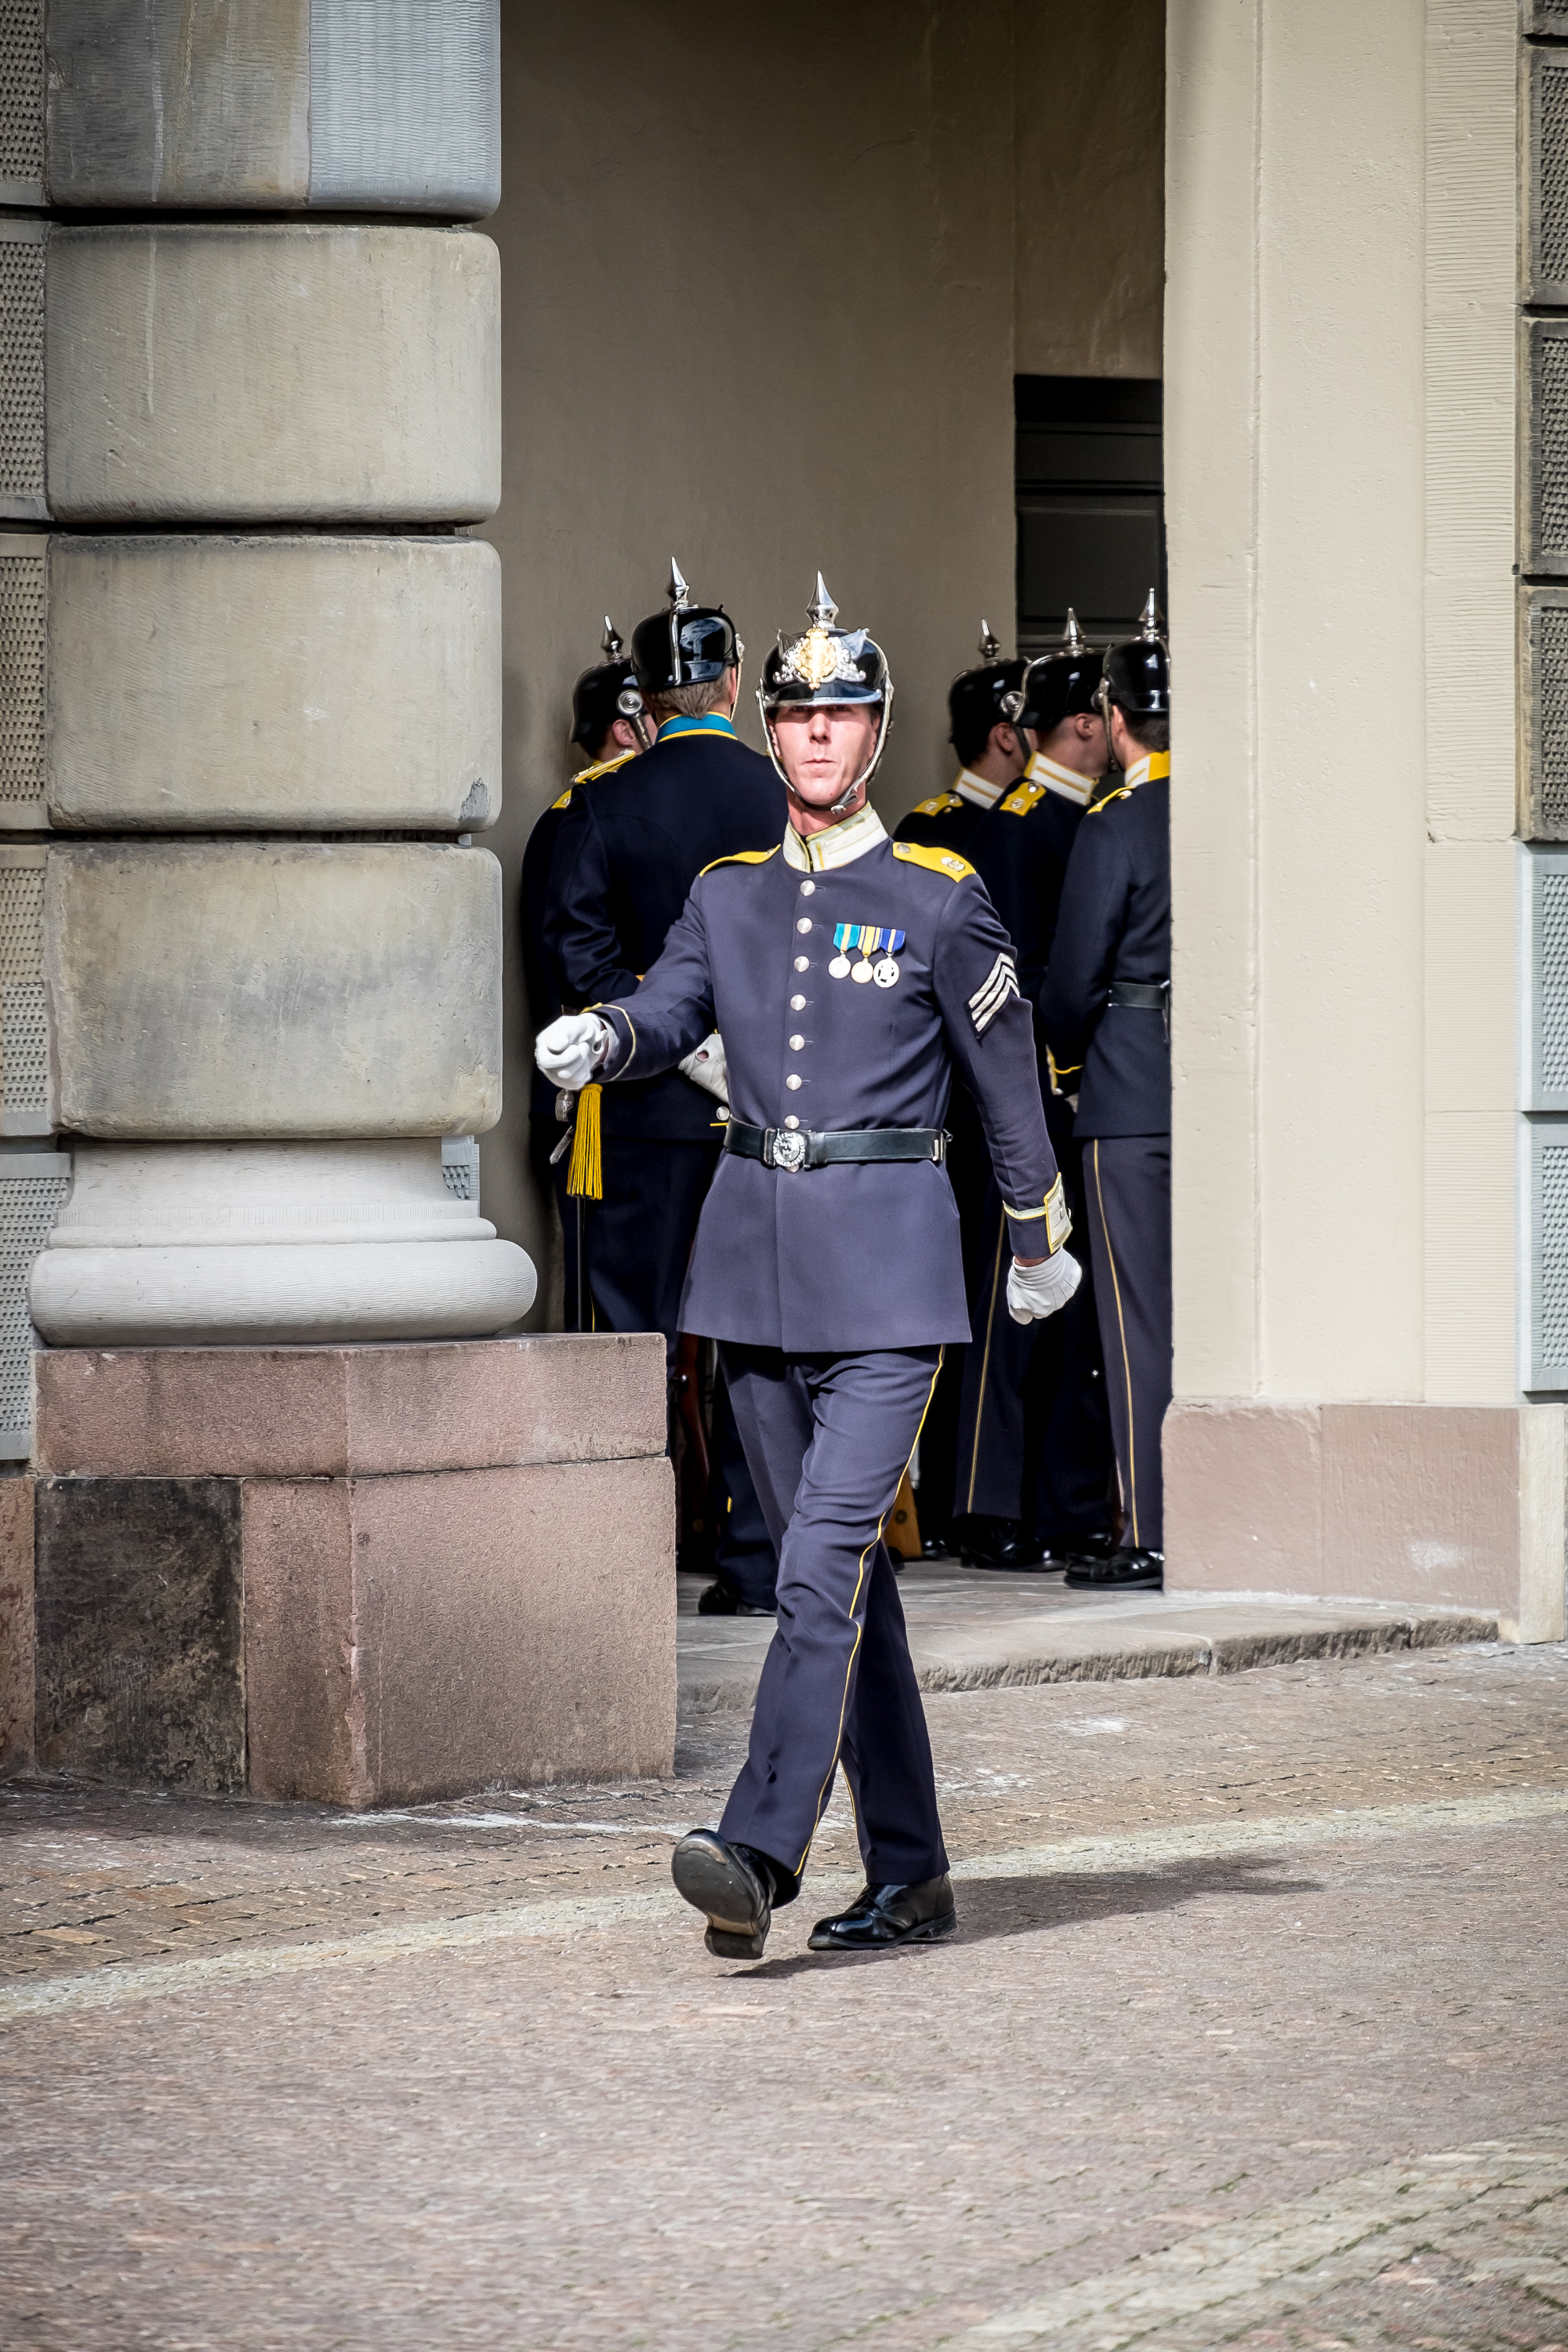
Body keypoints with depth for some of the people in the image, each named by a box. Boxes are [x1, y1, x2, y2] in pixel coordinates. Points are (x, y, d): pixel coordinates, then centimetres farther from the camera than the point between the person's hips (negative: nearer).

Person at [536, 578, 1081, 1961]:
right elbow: (667, 1016, -2)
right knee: (844, 1577, 9)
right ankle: (910, 1881, 15)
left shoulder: (940, 899, -2)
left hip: (887, 1252, -5)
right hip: (754, 1249, 5)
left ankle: (761, 1851, -25)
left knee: (826, 1560, -17)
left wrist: (1040, 1242, 13)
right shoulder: (728, 896, 11)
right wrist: (596, 1040, -25)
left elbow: (1007, 1075, 6)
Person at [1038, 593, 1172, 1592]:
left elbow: (1074, 979, -9)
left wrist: (1070, 1060, 10)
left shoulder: (1115, 827, -11)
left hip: (1133, 1097, -5)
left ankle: (1149, 1536, -3)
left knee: (1141, 1319, -2)